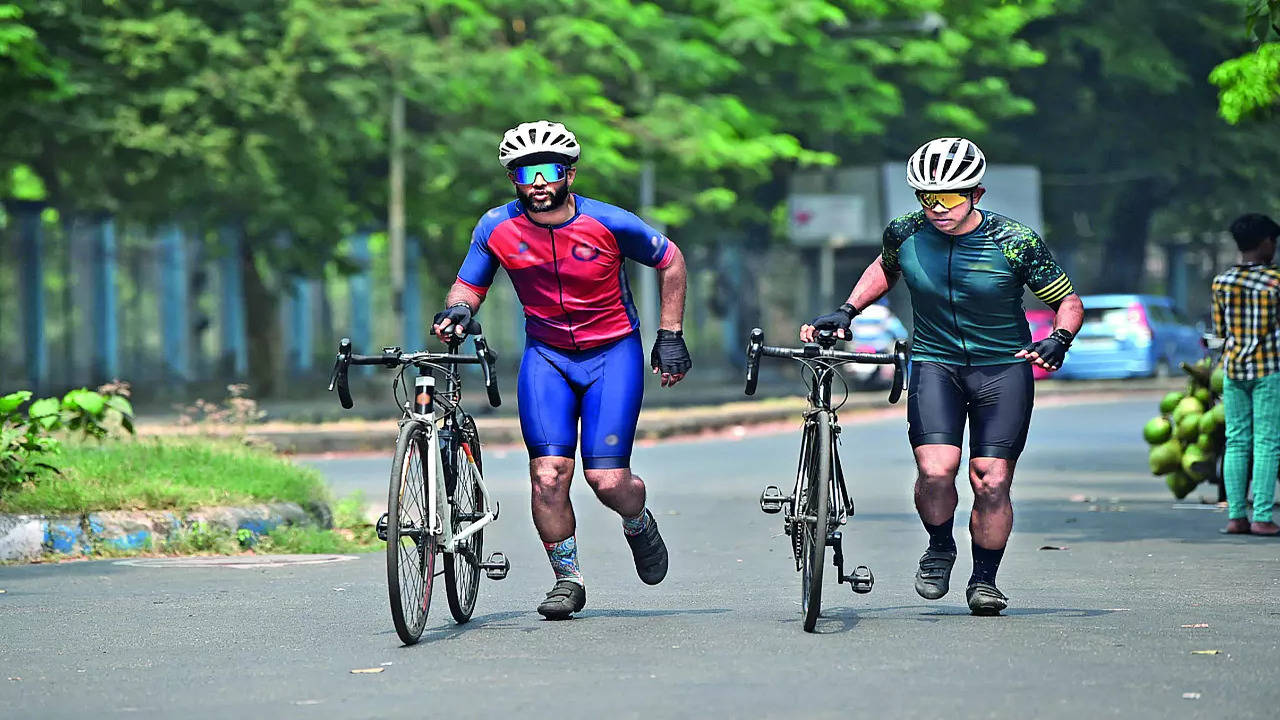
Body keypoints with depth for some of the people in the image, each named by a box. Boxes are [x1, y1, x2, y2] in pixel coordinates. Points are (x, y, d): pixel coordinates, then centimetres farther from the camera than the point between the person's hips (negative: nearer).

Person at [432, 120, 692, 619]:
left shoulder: (608, 223, -17)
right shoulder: (497, 227, -12)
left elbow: (671, 261, -1)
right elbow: (469, 284, 2)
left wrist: (670, 336, -2)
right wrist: (456, 310, -21)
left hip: (612, 352, -2)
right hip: (546, 355, 2)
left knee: (607, 480, -11)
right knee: (548, 475, -13)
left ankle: (638, 524, 26)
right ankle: (567, 578, 8)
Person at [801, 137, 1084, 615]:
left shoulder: (1016, 242, -15)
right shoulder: (905, 234, -7)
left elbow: (1068, 301, -4)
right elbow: (885, 269, 18)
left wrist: (1060, 340, -22)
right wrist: (846, 312, 6)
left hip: (1003, 366, -1)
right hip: (935, 362, 1)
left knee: (991, 482, -8)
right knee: (935, 469, -19)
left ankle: (984, 579, 14)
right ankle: (939, 548, 10)